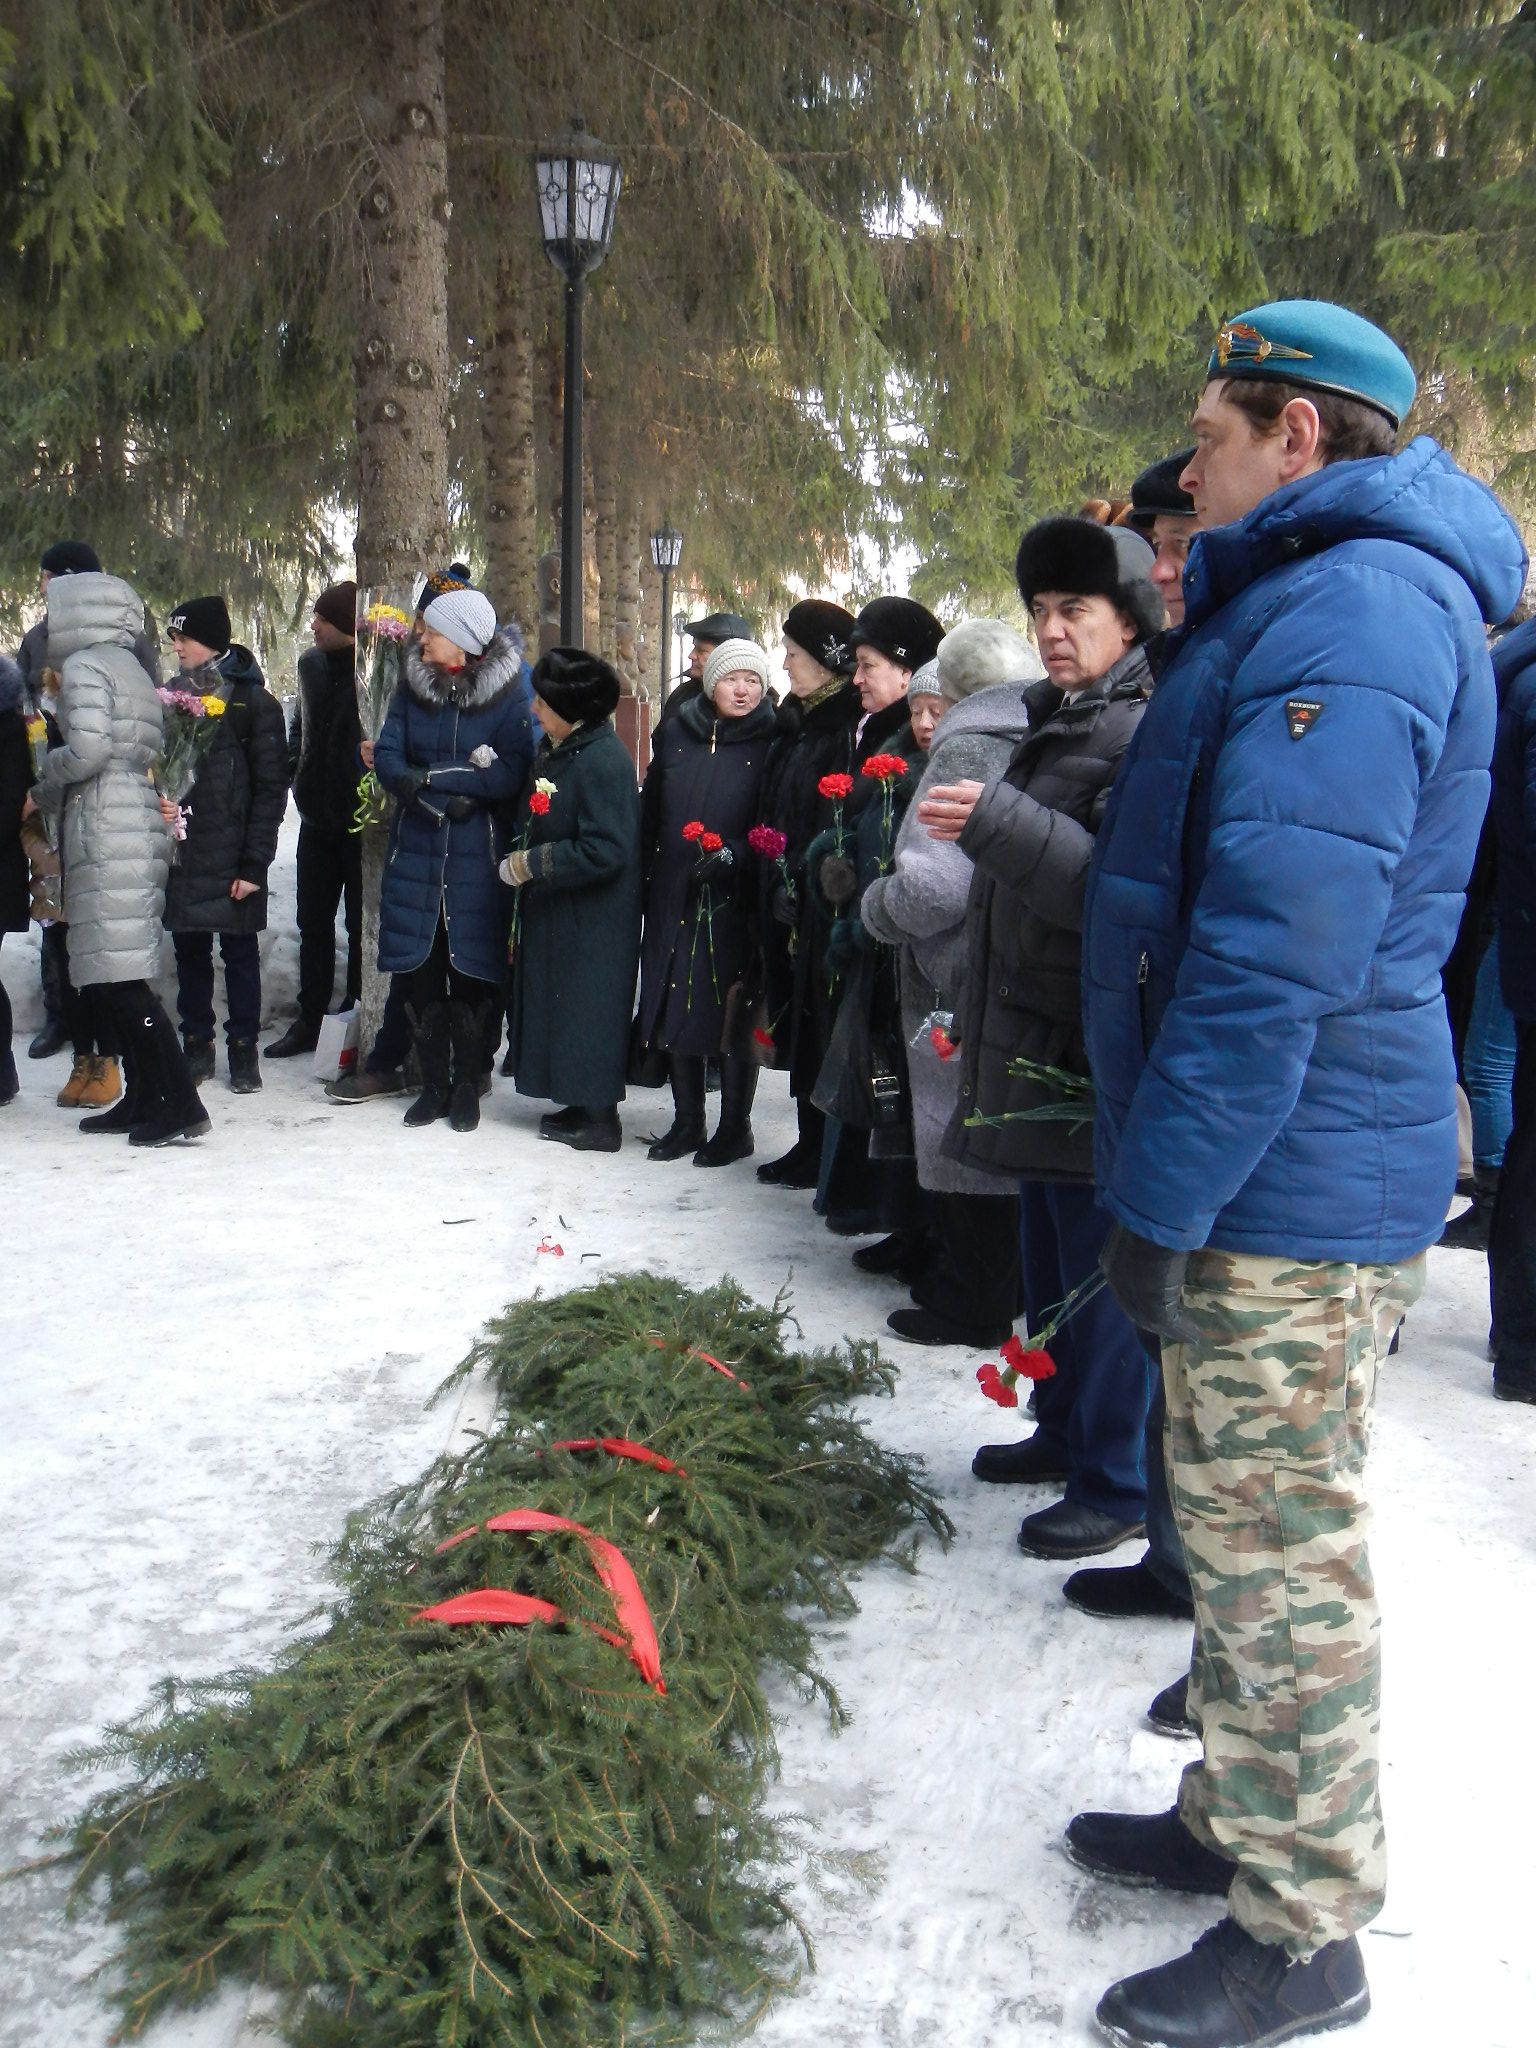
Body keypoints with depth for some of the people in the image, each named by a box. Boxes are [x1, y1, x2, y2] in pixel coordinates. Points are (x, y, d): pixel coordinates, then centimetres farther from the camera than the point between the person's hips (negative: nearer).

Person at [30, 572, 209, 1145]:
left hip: (106, 838, -9)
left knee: (120, 979, -10)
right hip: (136, 830, 9)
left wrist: (43, 787, -1)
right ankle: (142, 1100, 15)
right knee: (113, 977, 12)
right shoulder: (129, 667, 22)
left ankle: (180, 1103, -13)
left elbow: (87, 748, -18)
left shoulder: (84, 666, -5)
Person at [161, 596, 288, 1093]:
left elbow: (270, 788, -7)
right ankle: (197, 1046, 20)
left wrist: (254, 862, -12)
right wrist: (158, 803, -6)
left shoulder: (254, 703, -5)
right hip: (182, 854, 5)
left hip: (232, 857, -5)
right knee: (189, 950, 10)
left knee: (240, 953, 4)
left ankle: (243, 1048, 13)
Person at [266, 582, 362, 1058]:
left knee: (361, 923, 4)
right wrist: (296, 773, 9)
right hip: (318, 816, 7)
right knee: (313, 921, 12)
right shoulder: (312, 663, 7)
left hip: (361, 821, -7)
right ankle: (309, 1021, 21)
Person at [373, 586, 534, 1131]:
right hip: (416, 853, 3)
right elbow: (386, 757, -3)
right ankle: (433, 1084, 18)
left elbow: (509, 776, -15)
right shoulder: (413, 687, 5)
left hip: (476, 858, -3)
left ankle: (466, 1086, 16)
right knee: (422, 974, 6)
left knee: (470, 975, 2)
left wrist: (429, 776, -15)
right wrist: (444, 795, -20)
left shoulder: (507, 694, -6)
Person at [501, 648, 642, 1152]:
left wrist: (533, 863, -19)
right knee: (558, 1005, 14)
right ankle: (582, 1104, 25)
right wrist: (521, 854, 2)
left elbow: (603, 851, -25)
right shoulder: (555, 750, 7)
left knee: (586, 1009, -1)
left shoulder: (604, 762, -22)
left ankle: (599, 1117, 10)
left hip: (592, 920, -9)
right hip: (554, 910, 9)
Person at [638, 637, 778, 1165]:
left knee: (733, 1012, 1)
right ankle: (687, 1121, 21)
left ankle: (735, 1127, 14)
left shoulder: (769, 744, -3)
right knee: (675, 1007, 8)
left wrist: (734, 853, -21)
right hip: (673, 897, 4)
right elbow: (650, 815, 12)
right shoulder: (675, 735, 8)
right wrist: (644, 879, 8)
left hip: (736, 901, -4)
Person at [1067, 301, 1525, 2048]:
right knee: (1239, 1525, 20)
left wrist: (1164, 1195, -21)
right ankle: (1241, 1823, 37)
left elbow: (1278, 949, -26)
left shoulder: (1350, 607, -19)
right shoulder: (1303, 601, 17)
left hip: (1288, 1190, -10)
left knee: (1275, 1546, 1)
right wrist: (1162, 1174, 21)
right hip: (1272, 1174, 10)